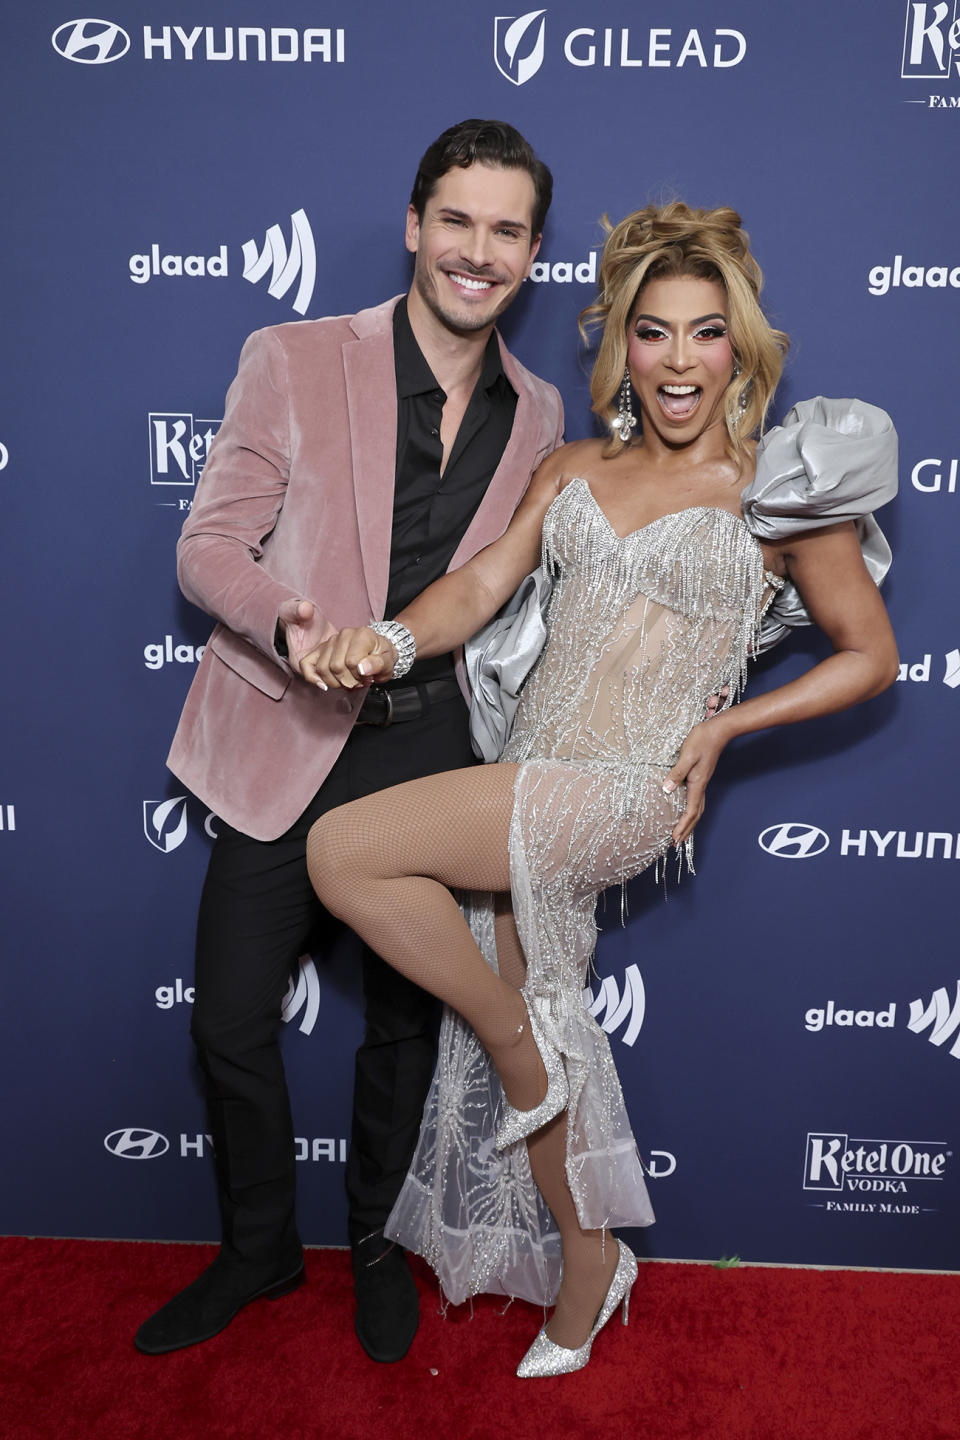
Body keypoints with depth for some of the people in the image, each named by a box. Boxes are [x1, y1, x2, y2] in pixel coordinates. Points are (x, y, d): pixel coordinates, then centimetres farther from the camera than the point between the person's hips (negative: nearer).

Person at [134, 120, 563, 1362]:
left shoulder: (537, 414, 5)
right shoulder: (291, 361, -5)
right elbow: (209, 546, -5)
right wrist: (290, 622, -26)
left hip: (432, 746, 3)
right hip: (290, 740, -2)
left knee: (405, 1018, 14)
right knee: (230, 1018, 5)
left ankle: (375, 1241, 40)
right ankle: (259, 1248, 34)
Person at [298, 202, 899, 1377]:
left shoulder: (781, 491, -3)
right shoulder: (573, 470, 11)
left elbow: (871, 655, 4)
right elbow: (480, 584, 0)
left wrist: (726, 726, -7)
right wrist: (388, 641, -20)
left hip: (625, 794, -6)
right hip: (529, 791, 6)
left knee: (344, 853, -20)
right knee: (531, 1039, 15)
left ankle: (521, 1044, 3)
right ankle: (586, 1279, 39)